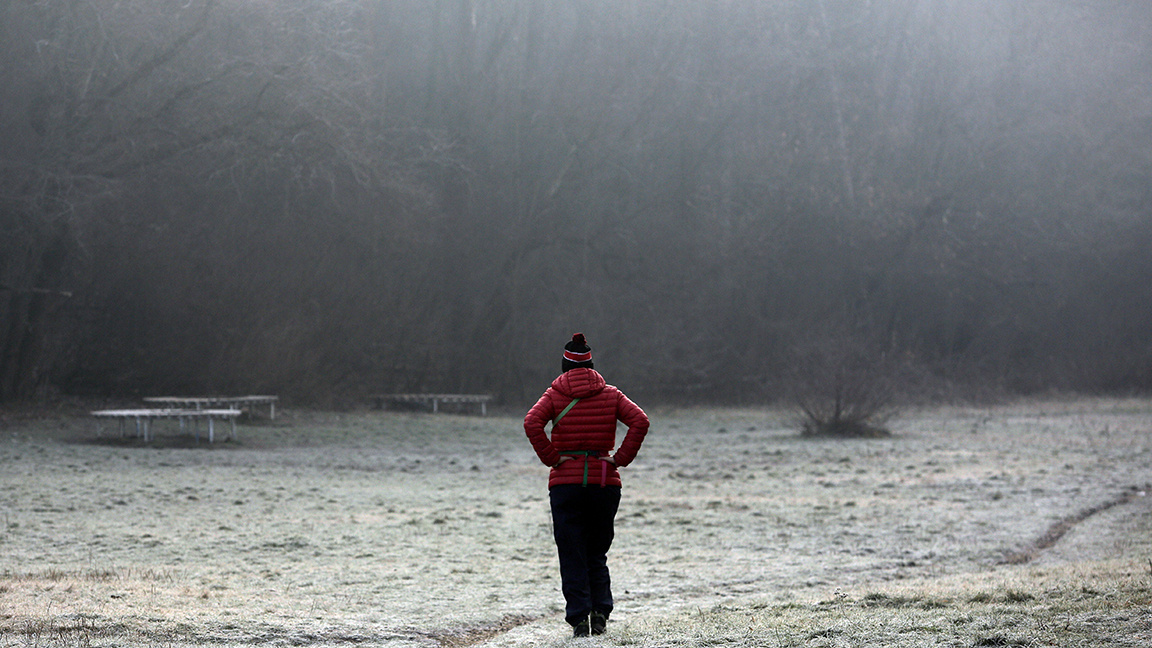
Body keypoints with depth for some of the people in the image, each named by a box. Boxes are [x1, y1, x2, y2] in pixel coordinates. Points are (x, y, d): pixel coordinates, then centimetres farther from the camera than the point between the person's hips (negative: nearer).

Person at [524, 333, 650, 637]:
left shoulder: (555, 394, 1)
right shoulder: (610, 394, 5)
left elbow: (532, 423, -16)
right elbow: (640, 421, -9)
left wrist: (551, 458, -9)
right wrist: (621, 458, -5)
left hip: (565, 482, -2)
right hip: (605, 482, 2)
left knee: (572, 556, 3)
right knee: (597, 554, 15)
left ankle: (579, 618, -5)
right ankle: (600, 611, 1)